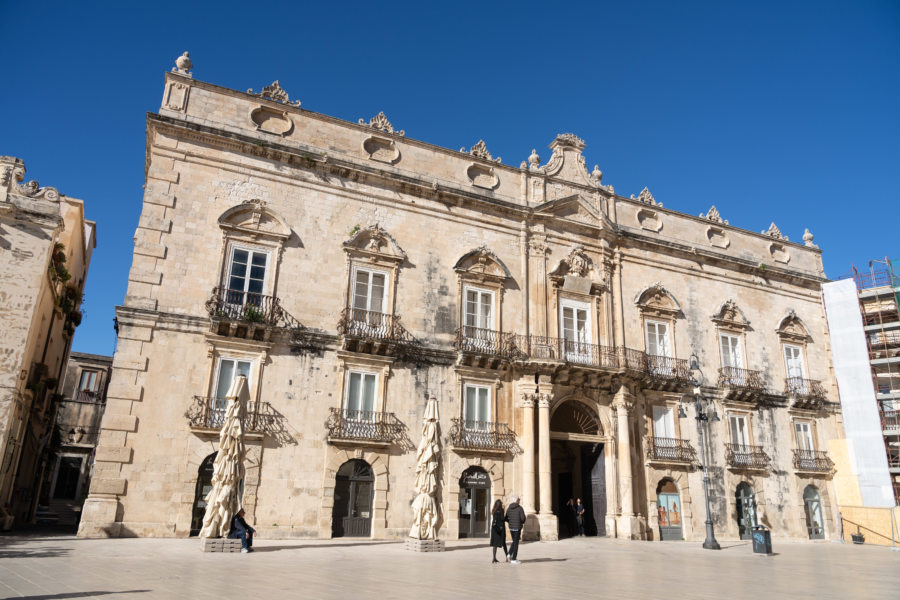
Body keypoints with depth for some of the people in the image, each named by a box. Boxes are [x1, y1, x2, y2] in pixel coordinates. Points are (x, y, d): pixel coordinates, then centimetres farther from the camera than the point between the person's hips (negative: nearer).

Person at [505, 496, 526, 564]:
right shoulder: (520, 508, -11)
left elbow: (506, 519, 7)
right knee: (516, 543, 2)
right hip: (517, 528, -5)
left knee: (514, 541, 22)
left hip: (511, 527, 5)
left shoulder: (508, 508, 5)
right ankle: (513, 559, 3)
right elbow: (523, 518, -16)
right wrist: (523, 523, 5)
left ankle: (509, 554, 6)